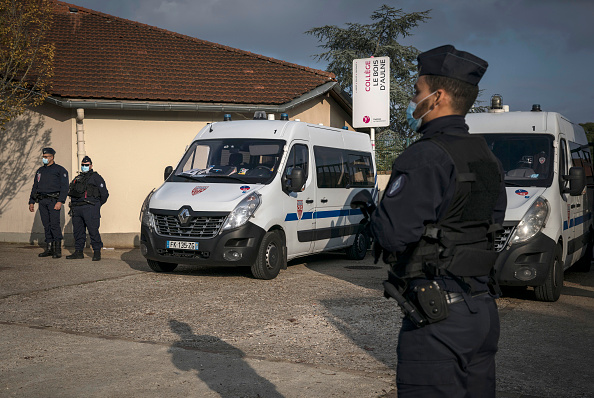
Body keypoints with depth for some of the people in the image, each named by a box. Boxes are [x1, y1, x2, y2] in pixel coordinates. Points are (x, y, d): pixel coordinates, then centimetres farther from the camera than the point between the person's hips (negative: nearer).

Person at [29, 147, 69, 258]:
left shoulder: (60, 170, 1)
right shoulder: (40, 171, 20)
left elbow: (64, 187, -6)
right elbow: (35, 187, 23)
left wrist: (60, 201, -17)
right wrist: (31, 202, 15)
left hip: (53, 200, -6)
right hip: (42, 201, 6)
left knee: (55, 224, -12)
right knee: (46, 225, 5)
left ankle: (58, 250, -9)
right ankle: (49, 248, 10)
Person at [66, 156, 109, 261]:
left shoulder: (96, 177, 4)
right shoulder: (77, 178, 24)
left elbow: (104, 193, 0)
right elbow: (71, 192, 26)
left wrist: (97, 205, 7)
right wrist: (73, 206, 14)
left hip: (90, 208, -6)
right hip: (76, 208, 6)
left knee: (93, 230, -9)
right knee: (78, 231, 7)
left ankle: (97, 252, -5)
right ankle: (78, 251, 13)